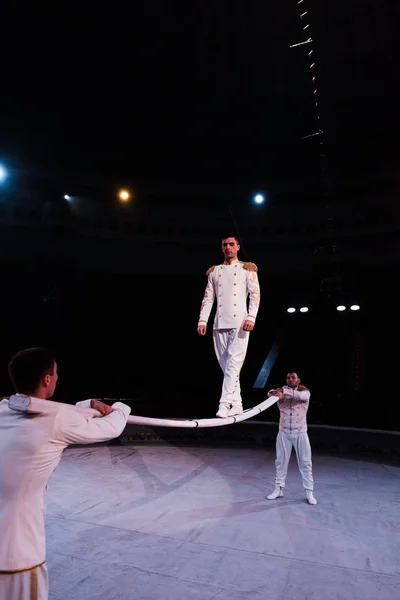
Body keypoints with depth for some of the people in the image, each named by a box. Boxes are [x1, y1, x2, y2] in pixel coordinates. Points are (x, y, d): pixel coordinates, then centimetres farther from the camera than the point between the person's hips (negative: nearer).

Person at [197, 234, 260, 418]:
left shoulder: (247, 269, 9)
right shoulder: (214, 271, 18)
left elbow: (255, 294, -1)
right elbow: (208, 297, 13)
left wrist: (251, 317, -15)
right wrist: (202, 320, 2)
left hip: (239, 322, -4)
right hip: (219, 324, 4)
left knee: (234, 363, -13)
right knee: (226, 366, 4)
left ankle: (225, 403, -17)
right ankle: (236, 404, 12)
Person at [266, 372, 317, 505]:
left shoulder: (305, 392, -4)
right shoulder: (281, 391, 1)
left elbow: (301, 396, -28)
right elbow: (270, 393, -21)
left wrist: (284, 391, -40)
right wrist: (276, 392, -45)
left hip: (300, 433, -1)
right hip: (284, 432, 2)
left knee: (305, 462, 2)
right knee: (281, 461, 7)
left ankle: (309, 492, 11)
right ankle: (278, 489, 18)